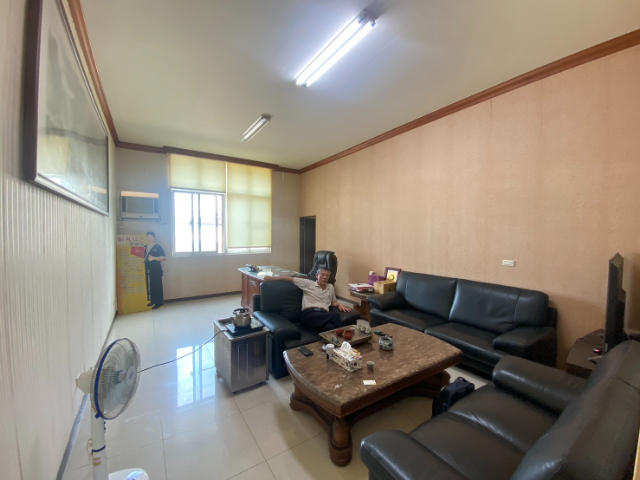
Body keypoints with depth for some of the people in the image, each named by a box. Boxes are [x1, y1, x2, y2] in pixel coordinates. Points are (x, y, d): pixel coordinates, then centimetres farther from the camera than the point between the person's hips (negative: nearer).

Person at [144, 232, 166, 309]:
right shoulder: (145, 247, 11)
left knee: (157, 286, -2)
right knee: (149, 286, 10)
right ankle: (152, 301, 24)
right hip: (148, 270, 6)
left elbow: (164, 258, -10)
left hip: (156, 270, -6)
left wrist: (153, 258, -21)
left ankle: (159, 303, 5)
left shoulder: (158, 247, -5)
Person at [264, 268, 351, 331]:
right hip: (309, 315, -4)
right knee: (336, 315, -32)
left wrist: (340, 304, 13)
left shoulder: (330, 287, 24)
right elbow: (292, 279, 10)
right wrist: (273, 278, 7)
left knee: (330, 327, -38)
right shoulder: (308, 284, 12)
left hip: (324, 316, 4)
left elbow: (333, 302, 37)